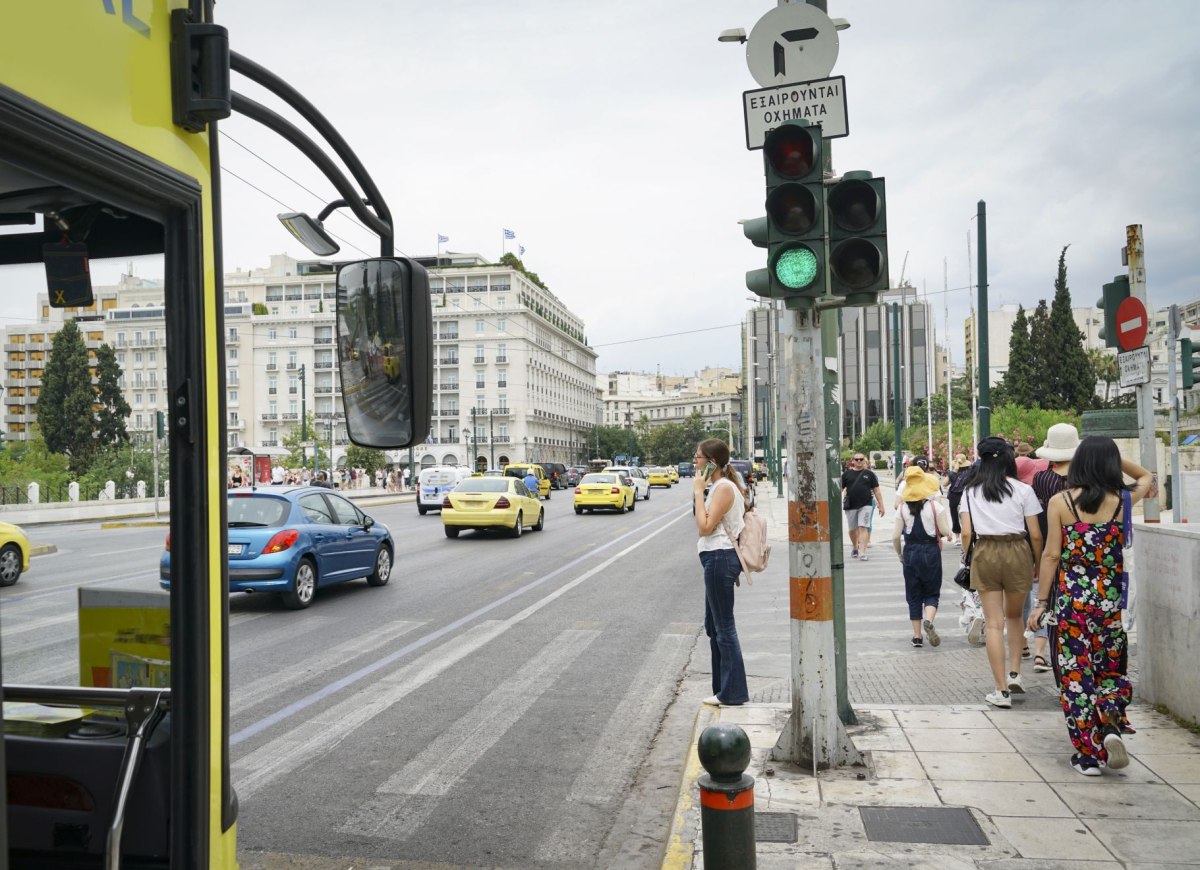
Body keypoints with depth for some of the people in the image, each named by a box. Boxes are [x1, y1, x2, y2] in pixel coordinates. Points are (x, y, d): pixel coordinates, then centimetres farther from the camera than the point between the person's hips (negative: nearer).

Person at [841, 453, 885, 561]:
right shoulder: (846, 474, 6)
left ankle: (862, 552, -13)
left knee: (863, 528, -11)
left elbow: (876, 491, 6)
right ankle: (854, 548, 35)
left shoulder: (869, 474, 6)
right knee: (852, 529, 11)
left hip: (866, 505, -2)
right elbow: (840, 489, 7)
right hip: (850, 506, 2)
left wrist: (881, 505, 3)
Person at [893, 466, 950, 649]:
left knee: (913, 595, 11)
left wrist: (900, 554, 11)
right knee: (932, 592, 9)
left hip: (910, 552, 2)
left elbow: (896, 536, -4)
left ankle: (917, 636, 12)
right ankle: (928, 621, -19)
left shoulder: (902, 508, -3)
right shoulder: (935, 506, -8)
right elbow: (944, 531, -11)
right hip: (931, 551, -2)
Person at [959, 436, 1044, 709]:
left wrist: (970, 559, 11)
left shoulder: (970, 491, 3)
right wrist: (1038, 562, 10)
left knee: (994, 623, 4)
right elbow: (1035, 535, -3)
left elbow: (966, 533, -2)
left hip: (985, 553, 1)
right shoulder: (1023, 490, -2)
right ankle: (1014, 674, 15)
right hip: (1017, 552, 0)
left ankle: (1002, 690, 4)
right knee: (1014, 616, 22)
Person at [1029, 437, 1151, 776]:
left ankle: (1088, 754, 9)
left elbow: (1052, 555, -6)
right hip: (1110, 598, 2)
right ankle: (1110, 725, -5)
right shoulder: (1123, 500, -2)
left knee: (1075, 673, 6)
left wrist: (1042, 602, 0)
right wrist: (1114, 457, 14)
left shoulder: (1060, 502, -6)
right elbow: (1147, 477, 21)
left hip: (1070, 597, -2)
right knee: (1111, 669, 19)